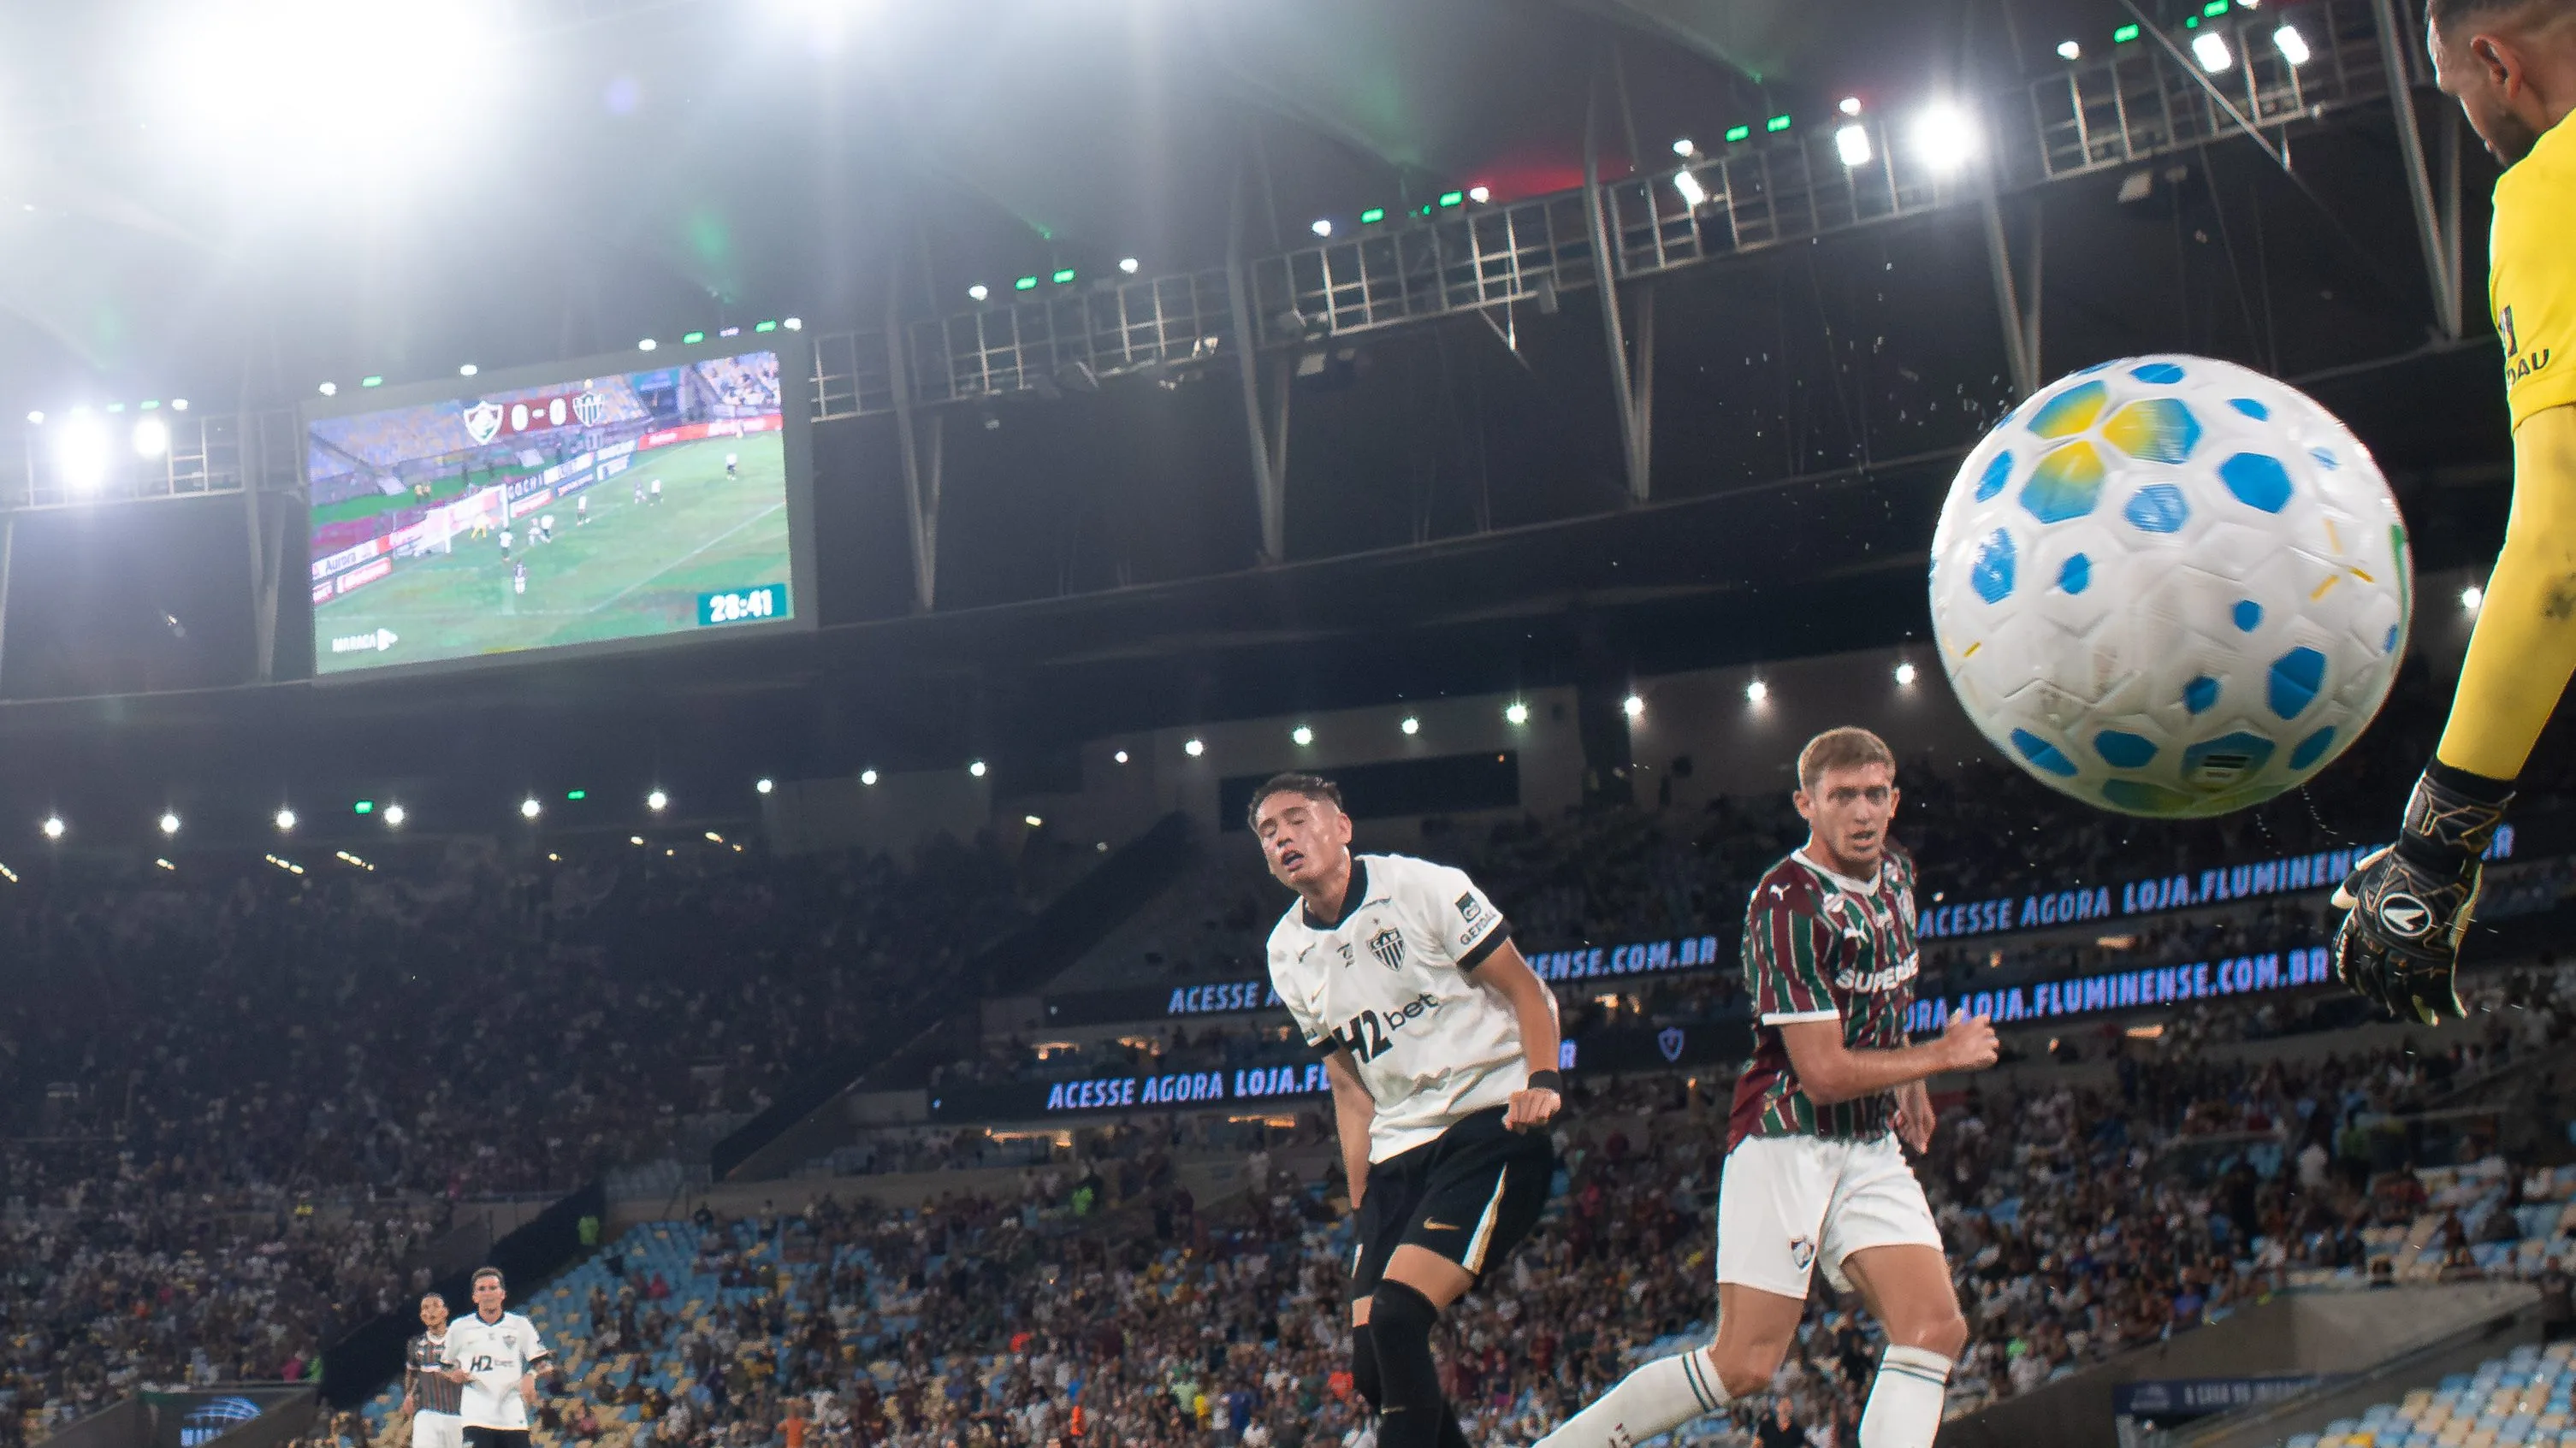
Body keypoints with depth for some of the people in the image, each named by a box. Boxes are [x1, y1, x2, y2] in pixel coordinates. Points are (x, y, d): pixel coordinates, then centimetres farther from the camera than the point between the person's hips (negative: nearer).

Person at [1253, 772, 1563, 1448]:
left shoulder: (1422, 887, -6)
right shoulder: (1287, 954, 11)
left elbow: (1526, 989, -4)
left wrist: (1543, 1080, -22)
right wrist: (1362, 1206, 10)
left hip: (1491, 1121, -6)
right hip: (1399, 1155, 7)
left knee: (1396, 1317, -23)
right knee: (1372, 1368, -3)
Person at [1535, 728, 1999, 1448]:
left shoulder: (1894, 873, 8)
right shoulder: (1790, 903, -19)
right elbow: (1824, 1074, -21)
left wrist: (1909, 1079, 28)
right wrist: (1945, 1054, -10)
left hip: (1871, 1145, 8)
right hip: (1789, 1139, -8)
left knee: (1937, 1329, -9)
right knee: (1745, 1365, -11)